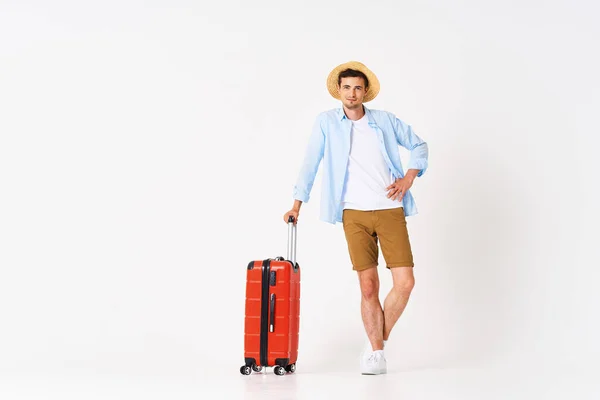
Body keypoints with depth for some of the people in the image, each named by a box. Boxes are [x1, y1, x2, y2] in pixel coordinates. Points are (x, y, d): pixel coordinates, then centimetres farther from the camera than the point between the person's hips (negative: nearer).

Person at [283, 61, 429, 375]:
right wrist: (297, 205, -1)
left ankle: (377, 341, 14)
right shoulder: (326, 122, 5)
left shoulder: (386, 120, 8)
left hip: (390, 211, 1)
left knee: (405, 282, -7)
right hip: (355, 214, -1)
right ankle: (376, 353, 13)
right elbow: (310, 164, 4)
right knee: (369, 287, -2)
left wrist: (409, 178, 3)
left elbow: (419, 145, 18)